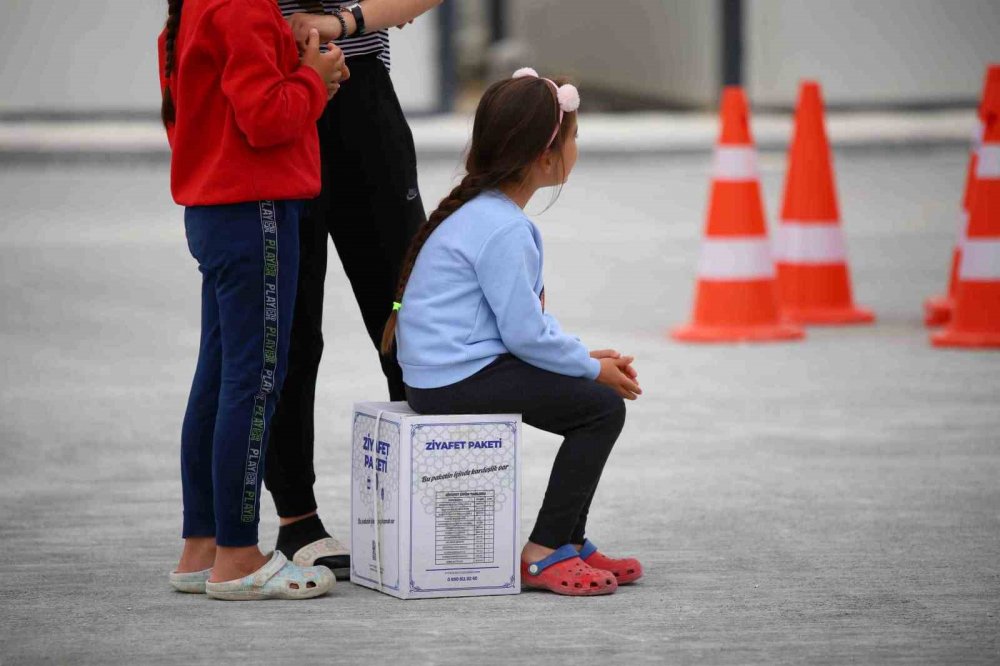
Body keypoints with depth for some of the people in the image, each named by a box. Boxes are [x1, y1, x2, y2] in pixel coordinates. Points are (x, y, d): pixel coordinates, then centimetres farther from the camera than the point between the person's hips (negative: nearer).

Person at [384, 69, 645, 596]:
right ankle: (542, 555, -8)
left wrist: (585, 356, 10)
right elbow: (526, 333, -20)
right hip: (459, 379, -11)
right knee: (602, 406, -10)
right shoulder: (503, 230, -18)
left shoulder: (482, 211, 15)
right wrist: (592, 367, -6)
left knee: (593, 391, 16)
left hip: (445, 369, 11)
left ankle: (570, 542, 19)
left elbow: (527, 316, 20)